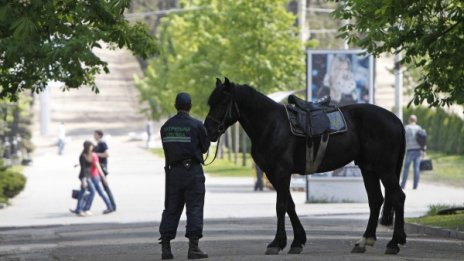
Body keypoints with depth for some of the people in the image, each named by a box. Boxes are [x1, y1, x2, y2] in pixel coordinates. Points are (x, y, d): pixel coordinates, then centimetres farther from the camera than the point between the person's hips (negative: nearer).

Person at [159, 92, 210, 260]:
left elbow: (166, 147, 5)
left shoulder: (166, 127, 4)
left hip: (174, 170, 4)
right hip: (193, 170, -4)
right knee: (194, 208, -2)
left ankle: (165, 247, 7)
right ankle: (193, 248, -8)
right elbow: (205, 147, 0)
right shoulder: (196, 125, -9)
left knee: (171, 208, 10)